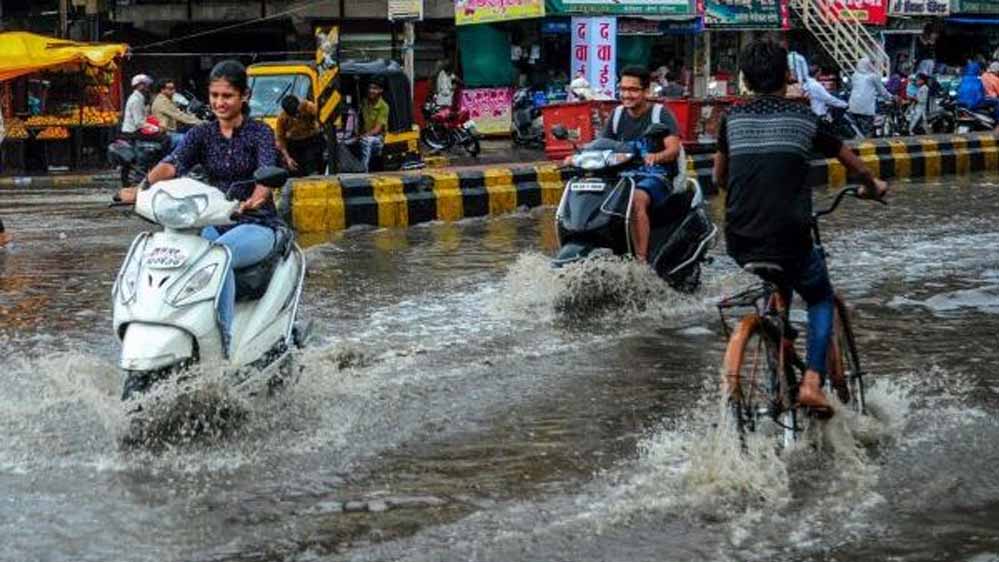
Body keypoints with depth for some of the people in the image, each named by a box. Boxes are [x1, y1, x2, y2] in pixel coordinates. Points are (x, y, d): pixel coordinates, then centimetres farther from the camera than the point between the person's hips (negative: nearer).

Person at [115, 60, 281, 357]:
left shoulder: (259, 132, -2)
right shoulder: (202, 134, 8)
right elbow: (173, 163, -10)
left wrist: (255, 199, -44)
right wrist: (141, 188, -32)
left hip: (257, 225, -4)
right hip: (216, 223, 4)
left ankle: (224, 343, -36)